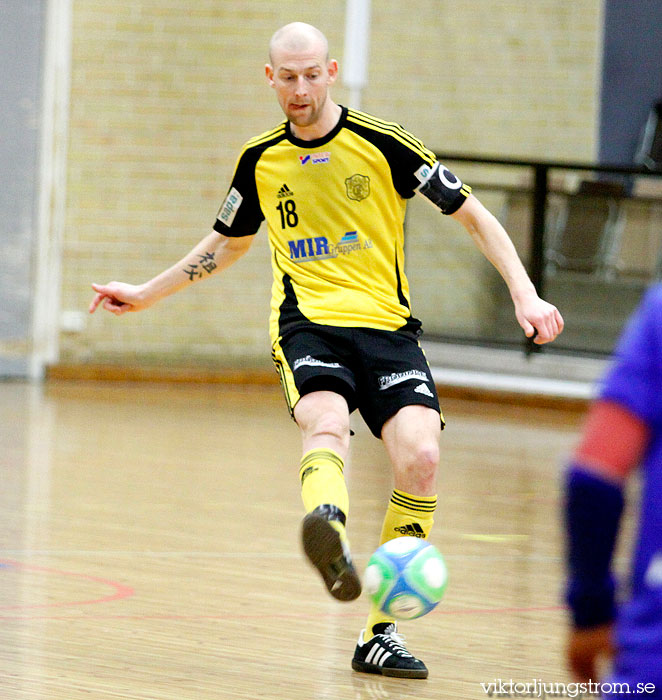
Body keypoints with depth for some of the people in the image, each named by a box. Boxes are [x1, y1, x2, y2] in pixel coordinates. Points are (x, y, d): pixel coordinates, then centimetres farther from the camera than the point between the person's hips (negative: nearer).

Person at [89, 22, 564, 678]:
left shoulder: (381, 143, 1)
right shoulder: (259, 159, 12)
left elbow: (472, 214, 5)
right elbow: (228, 242, 32)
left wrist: (525, 295, -5)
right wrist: (146, 293, 33)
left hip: (387, 326, -1)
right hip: (306, 323, 1)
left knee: (420, 457, -24)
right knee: (326, 424, -34)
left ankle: (380, 631, -10)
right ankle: (327, 528, -70)